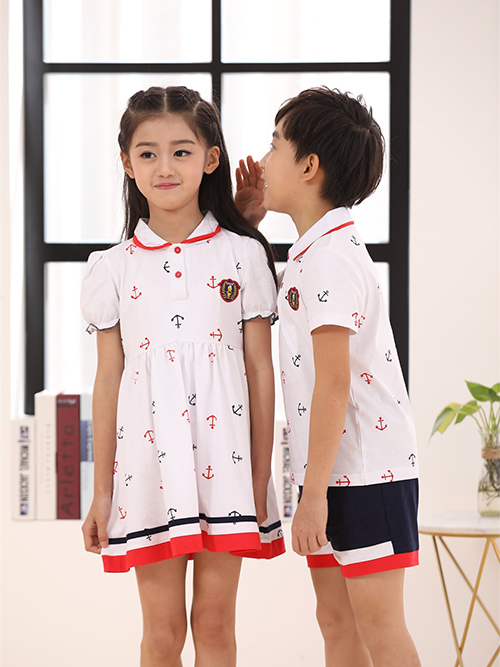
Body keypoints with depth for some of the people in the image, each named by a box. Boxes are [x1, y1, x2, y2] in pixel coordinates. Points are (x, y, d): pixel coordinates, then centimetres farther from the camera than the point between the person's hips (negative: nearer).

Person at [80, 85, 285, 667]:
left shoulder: (243, 255, 2)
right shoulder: (113, 268, 4)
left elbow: (260, 370, 3)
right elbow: (107, 379, 6)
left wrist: (260, 476, 0)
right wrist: (102, 491, 5)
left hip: (223, 460, 0)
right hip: (148, 461, 1)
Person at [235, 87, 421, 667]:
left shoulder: (328, 258, -18)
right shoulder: (310, 254, 13)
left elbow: (334, 385, -22)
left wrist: (314, 494, -21)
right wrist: (245, 223, 21)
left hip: (365, 472, -10)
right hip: (336, 470, 10)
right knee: (336, 620, 12)